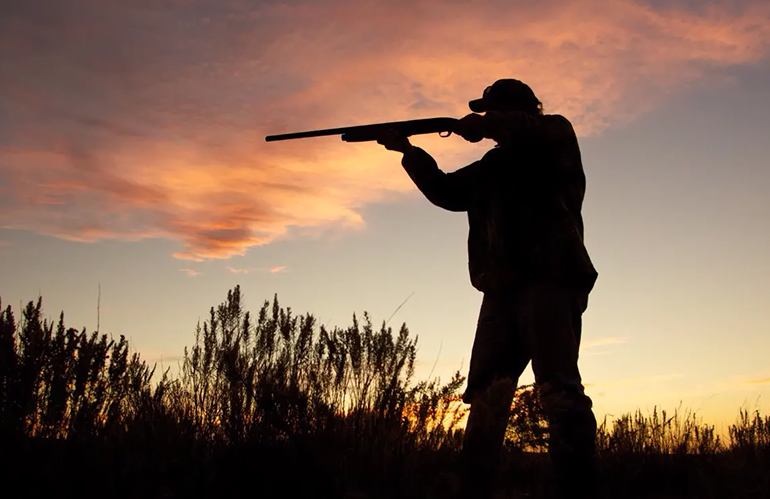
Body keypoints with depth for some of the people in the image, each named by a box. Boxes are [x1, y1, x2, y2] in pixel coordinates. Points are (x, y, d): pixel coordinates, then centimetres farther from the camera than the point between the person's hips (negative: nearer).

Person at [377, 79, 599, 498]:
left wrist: (479, 125, 3)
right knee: (486, 396, 1)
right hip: (503, 289, 7)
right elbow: (446, 191, 32)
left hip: (550, 279, -7)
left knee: (558, 388, -16)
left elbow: (524, 130, -13)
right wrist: (408, 151, 24)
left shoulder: (555, 133, 11)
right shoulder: (496, 163, 29)